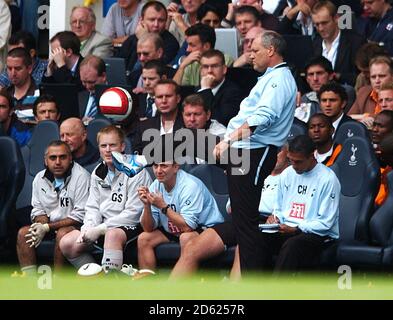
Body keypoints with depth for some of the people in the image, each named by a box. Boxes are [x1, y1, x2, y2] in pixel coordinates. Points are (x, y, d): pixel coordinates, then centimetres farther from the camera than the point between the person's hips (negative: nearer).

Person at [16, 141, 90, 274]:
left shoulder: (81, 176, -14)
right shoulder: (40, 178, 6)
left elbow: (80, 215, -16)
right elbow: (38, 209, 12)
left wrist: (47, 227, -18)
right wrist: (42, 224, -14)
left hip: (73, 226, -6)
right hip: (48, 226, 6)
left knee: (62, 233, -36)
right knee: (23, 232, -16)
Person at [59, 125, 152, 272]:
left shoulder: (136, 172, -10)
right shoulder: (98, 173, 13)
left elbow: (133, 212, -16)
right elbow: (93, 208, 13)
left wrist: (100, 229, -19)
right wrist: (88, 228, -10)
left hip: (130, 226, -8)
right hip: (104, 225, 8)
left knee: (112, 235, -40)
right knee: (67, 243, -7)